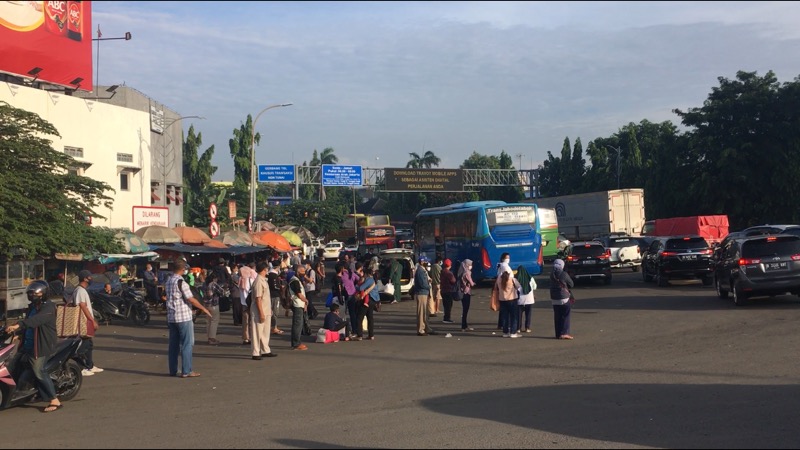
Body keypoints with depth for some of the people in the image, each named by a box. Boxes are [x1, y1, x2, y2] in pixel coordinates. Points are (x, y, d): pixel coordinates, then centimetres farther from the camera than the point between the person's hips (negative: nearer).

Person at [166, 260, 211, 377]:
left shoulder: (168, 282, 10)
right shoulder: (181, 282, -15)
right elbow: (191, 299, -16)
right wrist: (203, 309, -7)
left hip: (171, 317, 8)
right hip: (183, 317, -8)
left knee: (173, 344, 12)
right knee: (187, 344, -2)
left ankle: (173, 370, 15)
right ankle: (186, 371, -3)